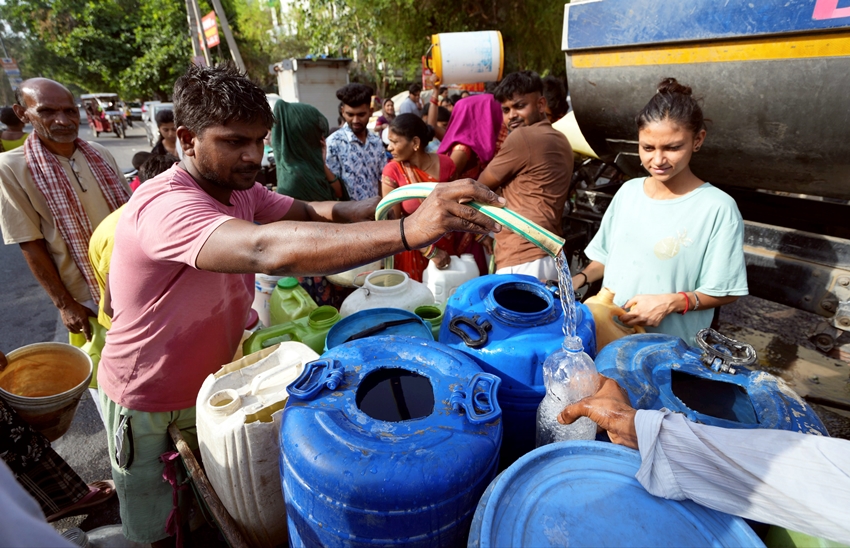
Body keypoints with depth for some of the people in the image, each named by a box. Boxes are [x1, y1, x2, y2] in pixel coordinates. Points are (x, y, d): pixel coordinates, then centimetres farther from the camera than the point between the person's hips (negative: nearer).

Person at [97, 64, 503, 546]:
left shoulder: (239, 188, -6)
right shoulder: (166, 205, -34)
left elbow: (314, 213, -7)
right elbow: (268, 250, -52)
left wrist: (386, 205, -28)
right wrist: (408, 231, -61)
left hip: (213, 383, 6)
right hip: (148, 406, -6)